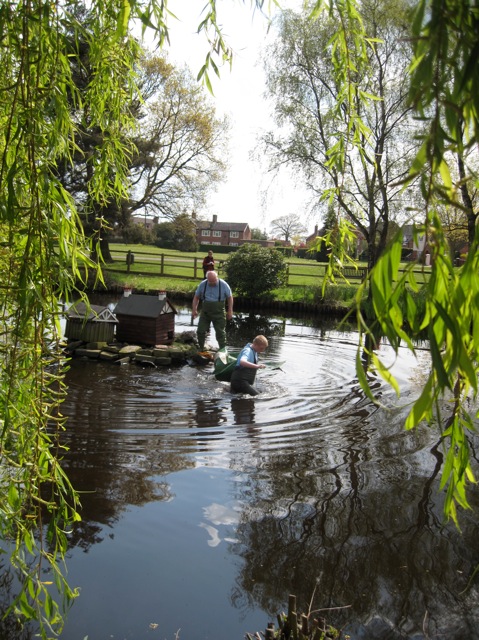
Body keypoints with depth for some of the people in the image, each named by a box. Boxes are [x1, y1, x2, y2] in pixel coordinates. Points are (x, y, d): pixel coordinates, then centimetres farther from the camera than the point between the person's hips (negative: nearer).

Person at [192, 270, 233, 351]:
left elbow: (230, 297, 1)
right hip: (205, 312, 2)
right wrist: (194, 310, 0)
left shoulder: (224, 285, -9)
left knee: (220, 332, 1)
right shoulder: (202, 284, -4)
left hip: (219, 313, -2)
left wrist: (230, 311, -2)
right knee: (201, 331, 3)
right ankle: (201, 349, 21)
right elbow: (196, 297, 7)